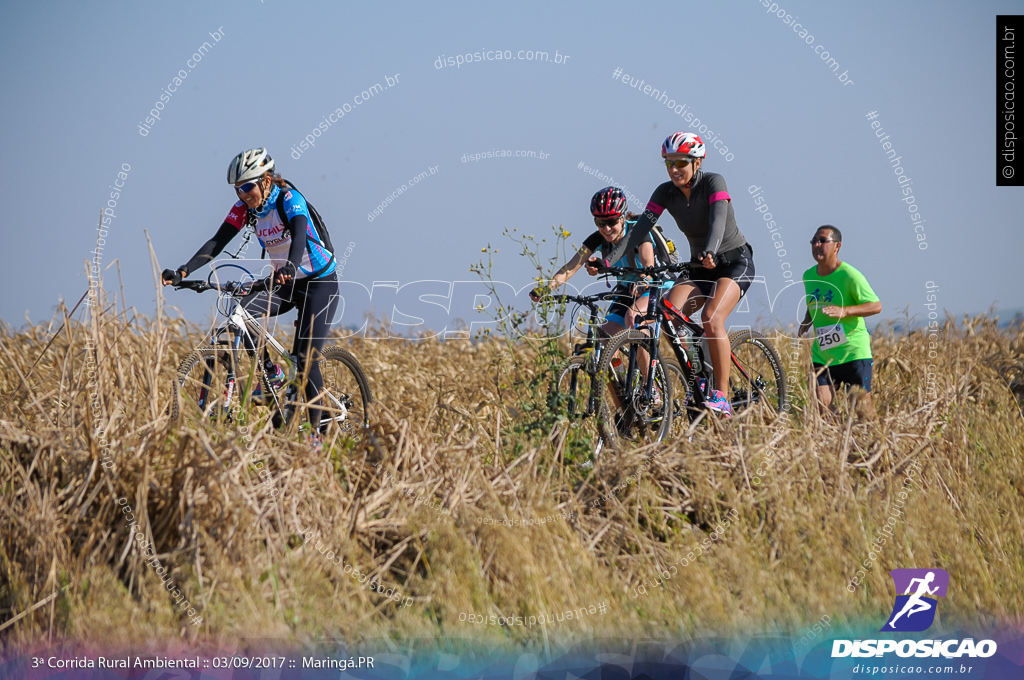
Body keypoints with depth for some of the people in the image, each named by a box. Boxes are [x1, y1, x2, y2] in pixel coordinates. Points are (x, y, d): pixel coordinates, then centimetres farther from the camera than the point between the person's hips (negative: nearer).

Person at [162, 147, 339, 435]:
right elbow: (217, 243, -12)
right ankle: (271, 373, -6)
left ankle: (314, 431, -5)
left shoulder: (290, 200, -22)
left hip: (319, 284, -6)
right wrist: (183, 271, -27)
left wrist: (290, 266, -61)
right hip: (285, 284, 6)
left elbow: (299, 235, -40)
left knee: (305, 358, -15)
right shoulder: (244, 209, -5)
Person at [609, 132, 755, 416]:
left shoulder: (713, 182, -18)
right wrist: (610, 261, -28)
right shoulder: (665, 192, -5)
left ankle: (722, 396, -28)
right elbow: (642, 227, -14)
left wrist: (710, 252, -55)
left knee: (711, 317, -30)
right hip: (700, 267, 5)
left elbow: (718, 219, -35)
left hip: (735, 261, -5)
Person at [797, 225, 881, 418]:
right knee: (822, 408, -8)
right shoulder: (809, 276, 8)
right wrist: (806, 322, 3)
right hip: (822, 355, 5)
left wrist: (844, 311, -28)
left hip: (853, 352, -5)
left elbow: (876, 306, -13)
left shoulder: (849, 275, -12)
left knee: (861, 403, -3)